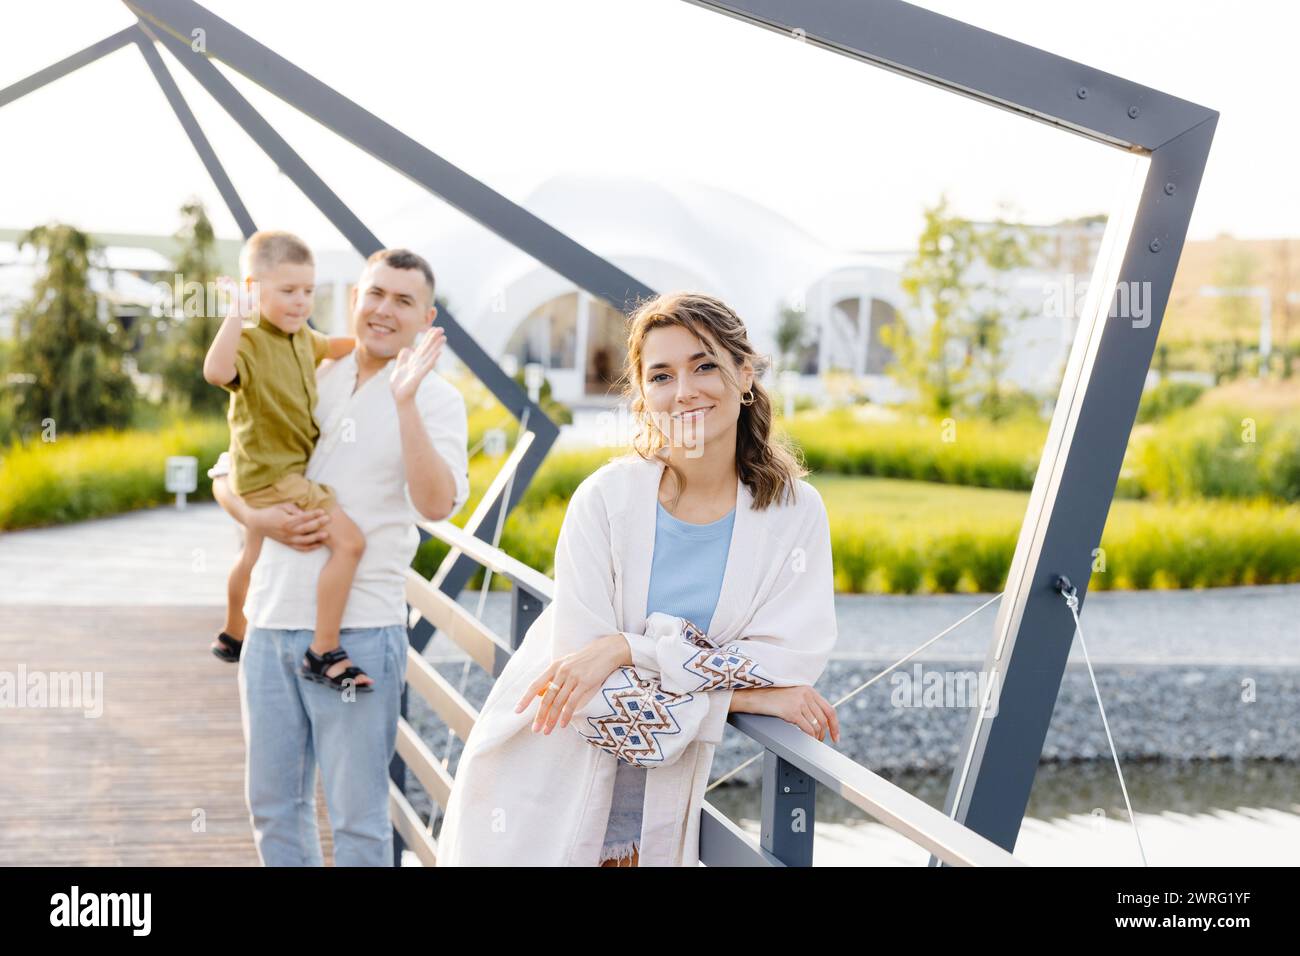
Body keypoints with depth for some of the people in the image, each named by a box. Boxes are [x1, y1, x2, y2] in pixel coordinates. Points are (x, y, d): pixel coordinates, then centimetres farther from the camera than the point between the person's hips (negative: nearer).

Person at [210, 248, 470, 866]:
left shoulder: (435, 400, -2)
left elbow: (438, 505, -18)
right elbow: (227, 477, 15)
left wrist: (405, 401, -24)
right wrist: (261, 519, -6)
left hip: (359, 630, -4)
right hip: (272, 622, 5)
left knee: (356, 813, 2)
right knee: (272, 803, 14)